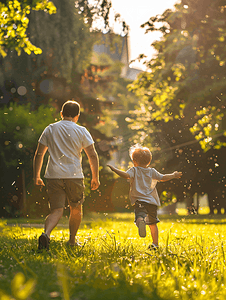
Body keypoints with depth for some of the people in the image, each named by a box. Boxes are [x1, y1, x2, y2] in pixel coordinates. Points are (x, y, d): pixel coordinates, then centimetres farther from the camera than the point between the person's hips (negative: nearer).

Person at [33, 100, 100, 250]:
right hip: (74, 176, -1)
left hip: (53, 176, 2)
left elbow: (39, 154, 7)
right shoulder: (81, 131, 2)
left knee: (56, 211, 0)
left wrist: (36, 176, 13)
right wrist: (95, 178, 9)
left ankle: (46, 234, -27)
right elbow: (93, 155, 0)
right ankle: (72, 241, 26)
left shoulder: (50, 129, 8)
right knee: (76, 210, 18)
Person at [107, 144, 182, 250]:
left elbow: (126, 175, -17)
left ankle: (141, 221, -62)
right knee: (153, 223, 18)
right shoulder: (152, 172, 14)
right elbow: (163, 178, 19)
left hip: (140, 201, -5)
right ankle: (155, 244, 23)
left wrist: (114, 169, -11)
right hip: (152, 201, 5)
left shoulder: (134, 170, 2)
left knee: (139, 216, -26)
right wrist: (174, 175, 35)